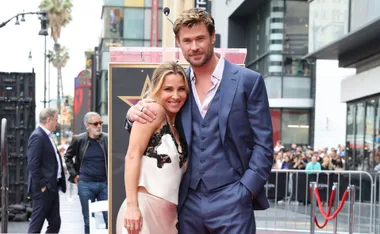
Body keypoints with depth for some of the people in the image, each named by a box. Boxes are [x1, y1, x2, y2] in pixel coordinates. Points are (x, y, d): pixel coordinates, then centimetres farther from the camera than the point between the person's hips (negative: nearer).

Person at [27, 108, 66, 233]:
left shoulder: (47, 136, 16)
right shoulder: (37, 136, -15)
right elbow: (33, 164, -20)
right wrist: (41, 185, -19)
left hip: (52, 186, 10)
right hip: (43, 189, -10)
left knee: (55, 223, 12)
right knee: (36, 223, -4)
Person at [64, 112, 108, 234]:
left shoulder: (107, 139, 0)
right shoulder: (79, 140, 0)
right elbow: (68, 156, 14)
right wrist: (74, 174, 6)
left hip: (104, 183, 0)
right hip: (85, 184, 0)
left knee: (109, 218, -1)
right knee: (89, 221, 8)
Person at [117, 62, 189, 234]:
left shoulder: (178, 126, 16)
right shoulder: (154, 110, -5)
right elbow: (132, 156, -14)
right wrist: (132, 206, -20)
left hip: (169, 214, 8)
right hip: (144, 208, -8)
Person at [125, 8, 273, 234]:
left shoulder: (248, 81, -3)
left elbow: (263, 145, -3)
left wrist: (244, 192, -12)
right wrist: (135, 115, -7)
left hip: (230, 201, -4)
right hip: (189, 202, 4)